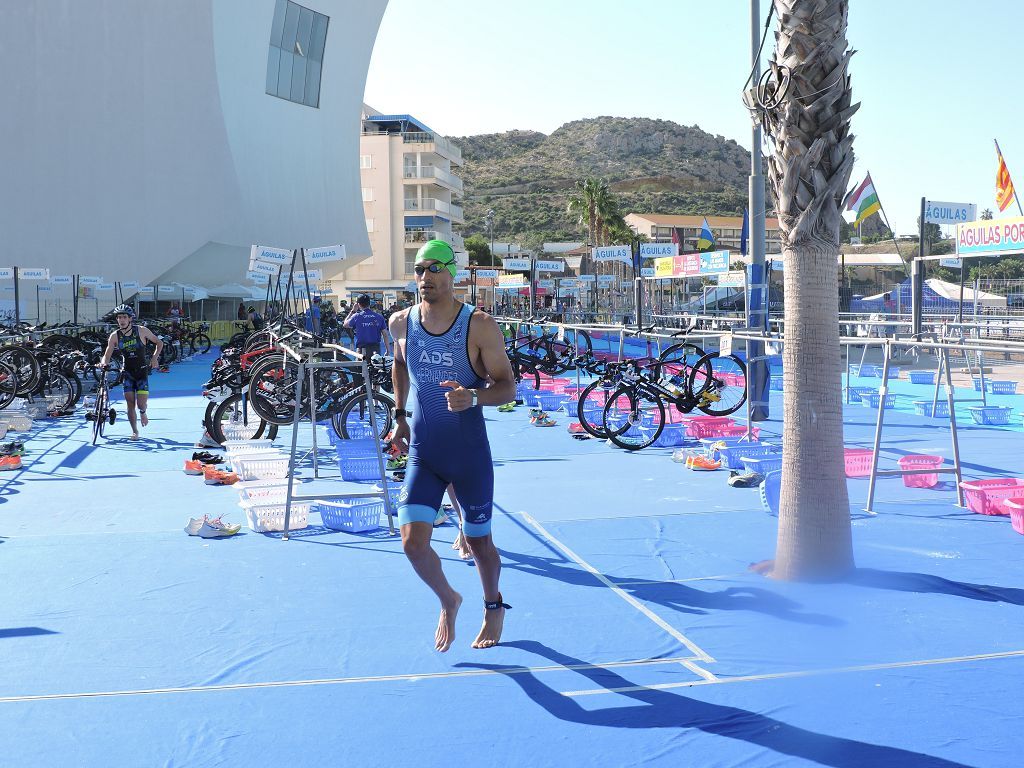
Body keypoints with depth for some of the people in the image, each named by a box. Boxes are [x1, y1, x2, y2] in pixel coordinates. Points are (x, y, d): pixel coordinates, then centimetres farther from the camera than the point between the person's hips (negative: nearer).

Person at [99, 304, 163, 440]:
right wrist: (104, 362, -30)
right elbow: (107, 354, -7)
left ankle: (143, 412, 27)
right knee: (130, 404, -2)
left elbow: (159, 343, 3)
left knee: (141, 404, -10)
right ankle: (134, 431, 16)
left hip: (142, 371, -2)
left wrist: (155, 357, -11)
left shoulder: (141, 331, -9)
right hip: (127, 373, 2)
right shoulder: (115, 336, -5)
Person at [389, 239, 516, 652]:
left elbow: (507, 387, -11)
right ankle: (448, 601, 22)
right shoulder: (401, 322, 0)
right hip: (422, 452, 3)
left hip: (470, 452, -3)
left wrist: (473, 396, -31)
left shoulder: (480, 326, -12)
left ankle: (493, 607, 40)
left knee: (478, 541, 11)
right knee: (413, 542, -9)